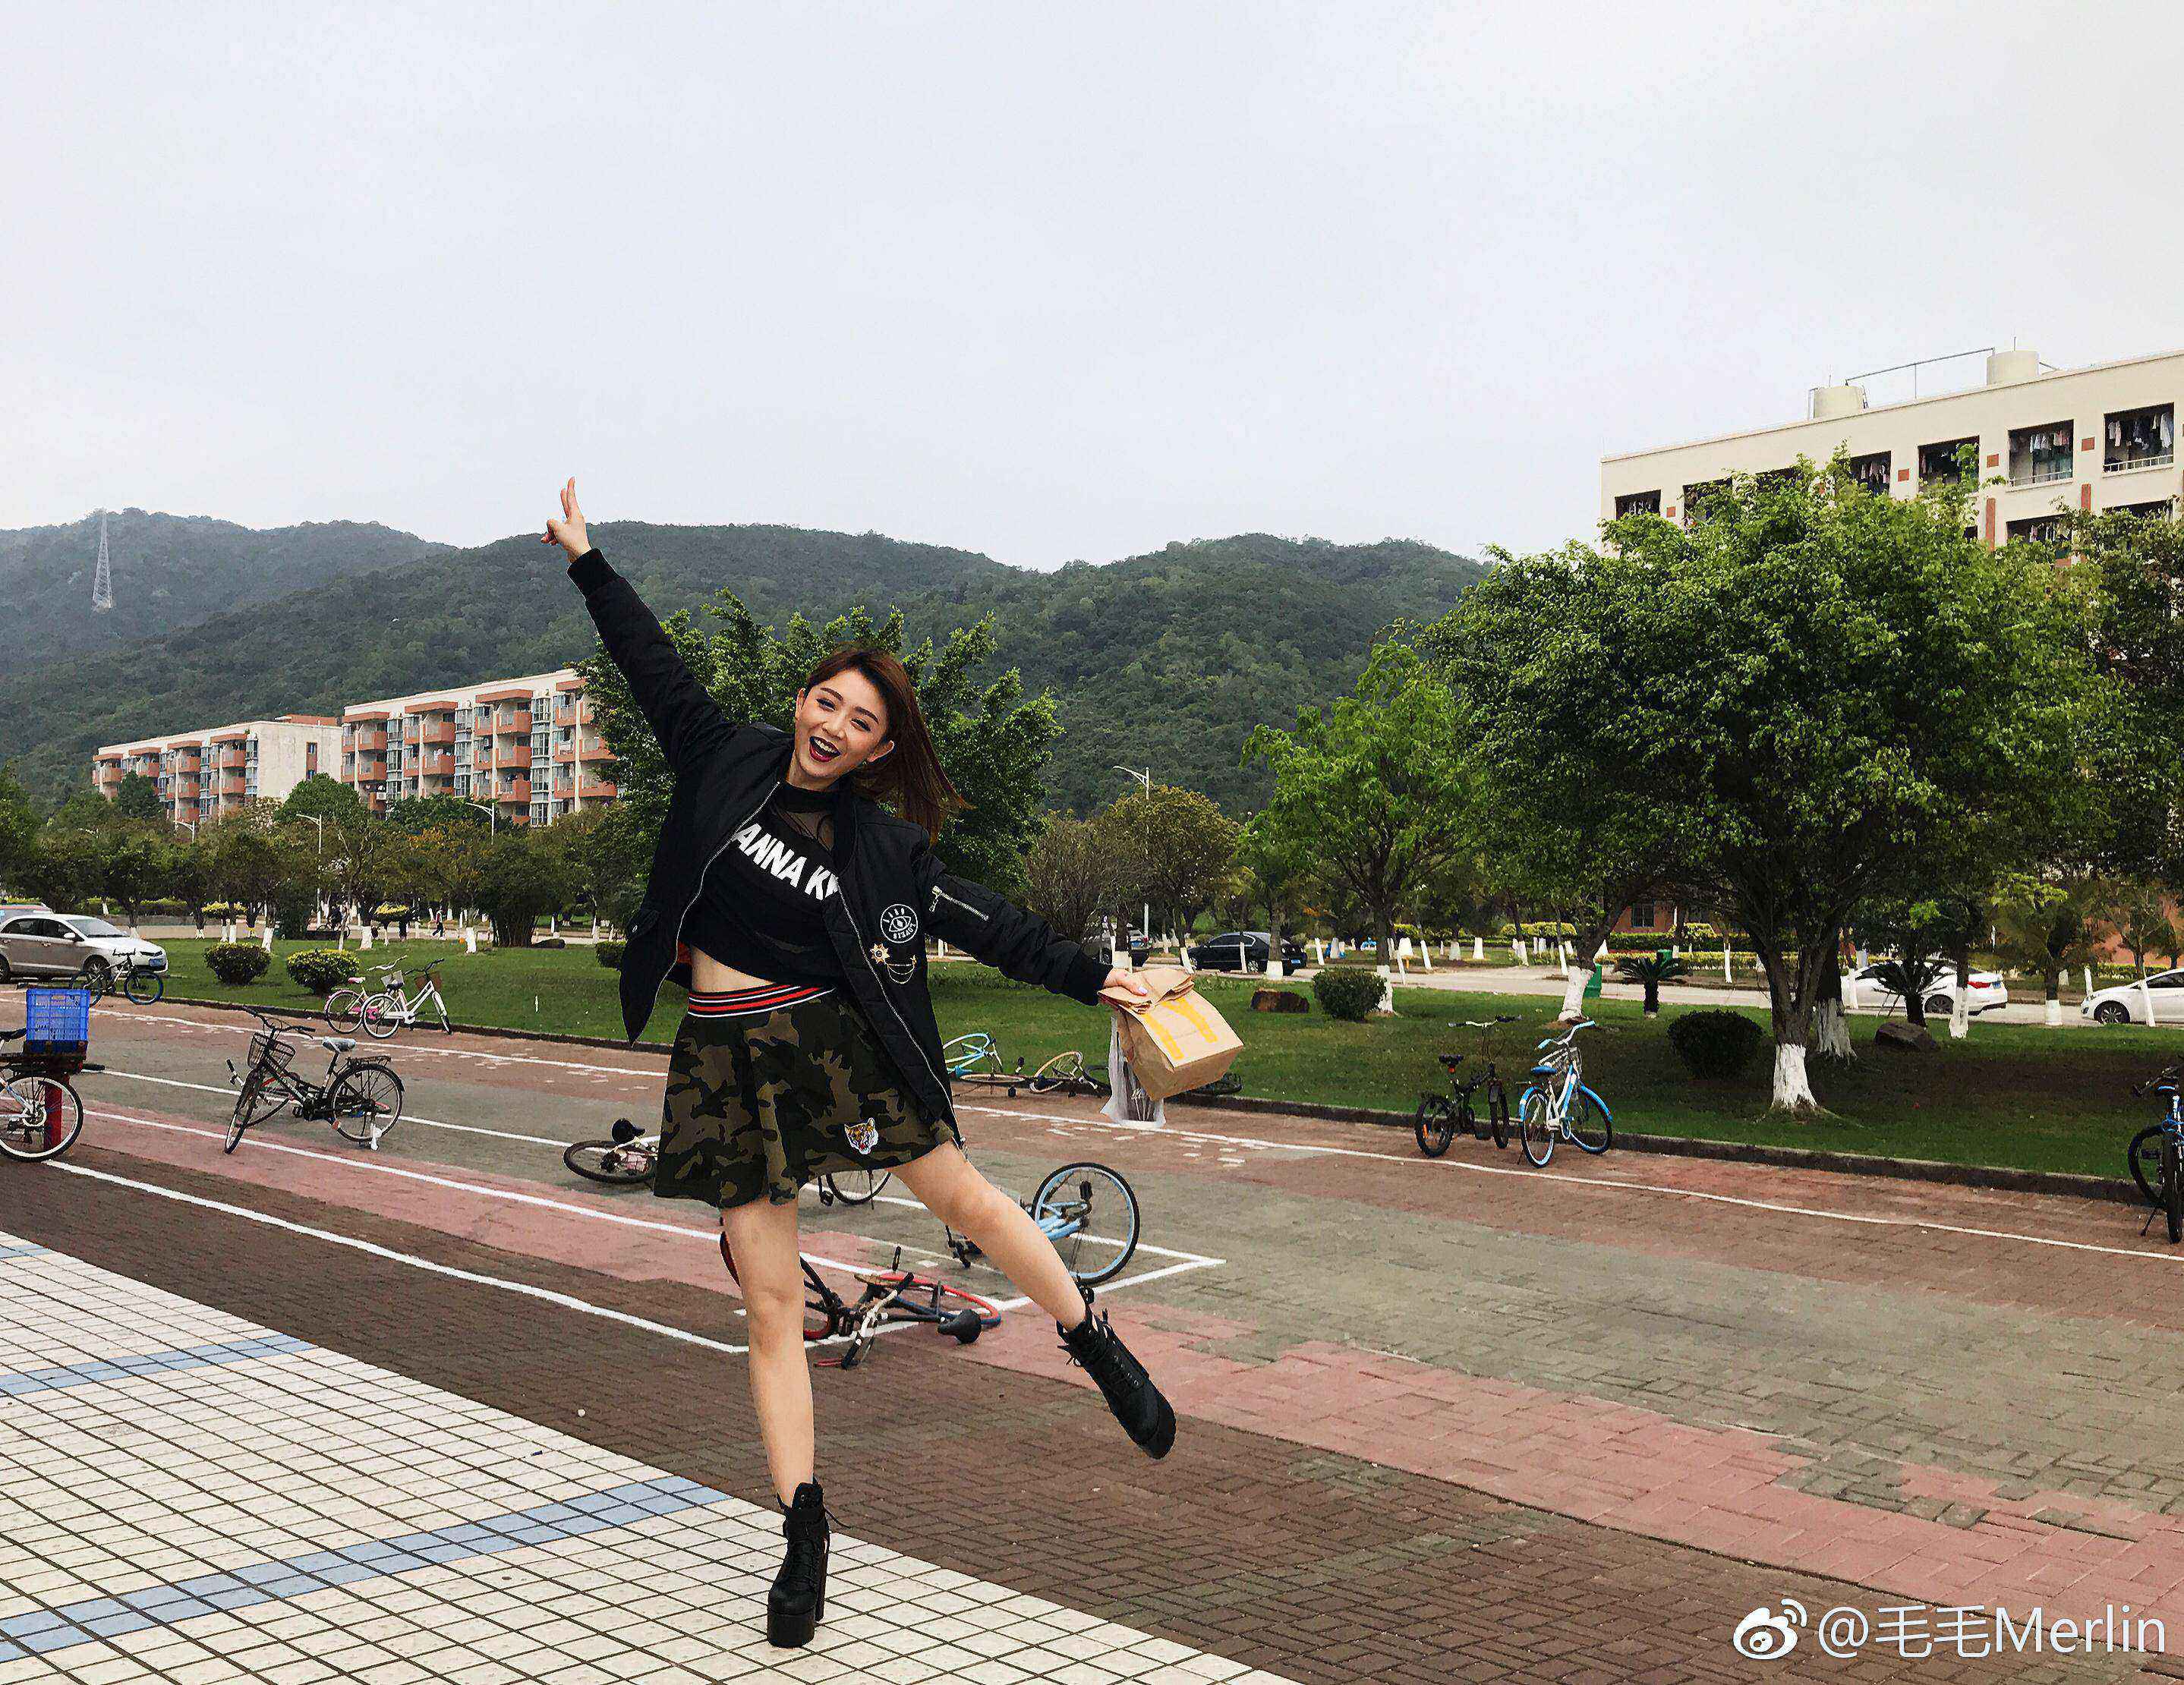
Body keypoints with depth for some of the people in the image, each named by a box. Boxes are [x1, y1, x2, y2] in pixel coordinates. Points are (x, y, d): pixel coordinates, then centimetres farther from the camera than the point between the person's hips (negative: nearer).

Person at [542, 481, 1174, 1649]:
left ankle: (1101, 1351, 29)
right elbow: (654, 668, 9)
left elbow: (977, 919, 2)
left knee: (963, 1200, 5)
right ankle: (803, 1531, 10)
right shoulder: (724, 763, 1)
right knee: (770, 1303, 2)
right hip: (726, 1059, 1)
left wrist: (1090, 978, 1)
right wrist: (587, 561, 13)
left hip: (833, 1039, -1)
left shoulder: (879, 846, -2)